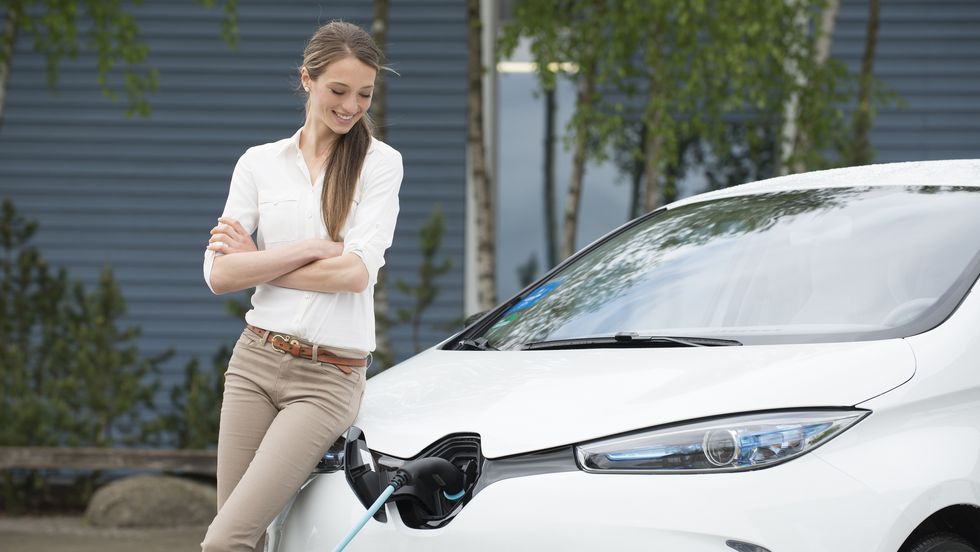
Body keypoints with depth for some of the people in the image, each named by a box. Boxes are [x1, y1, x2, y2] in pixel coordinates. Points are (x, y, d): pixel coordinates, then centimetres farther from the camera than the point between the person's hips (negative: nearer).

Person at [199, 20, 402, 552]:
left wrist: (256, 261, -3)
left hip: (328, 378, -4)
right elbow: (219, 275, -1)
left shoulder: (379, 162, 0)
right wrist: (313, 248, -11)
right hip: (256, 361, 4)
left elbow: (357, 272, -12)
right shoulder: (260, 162, 8)